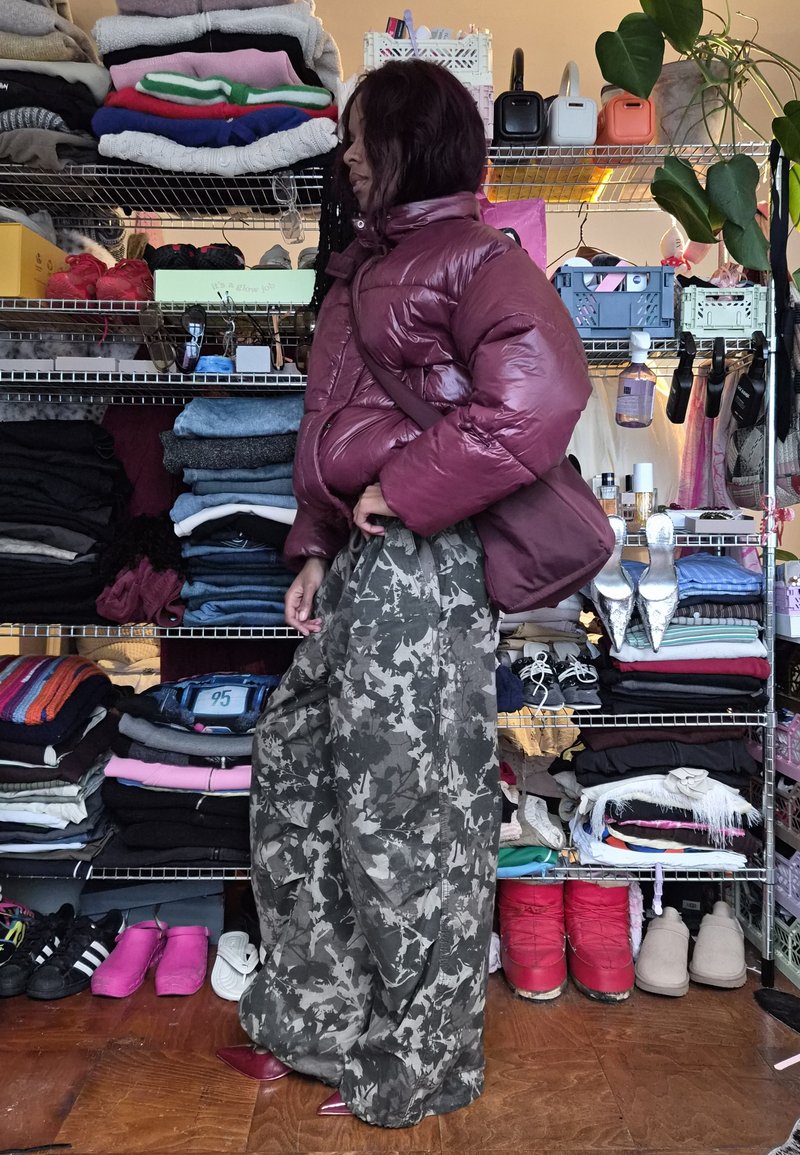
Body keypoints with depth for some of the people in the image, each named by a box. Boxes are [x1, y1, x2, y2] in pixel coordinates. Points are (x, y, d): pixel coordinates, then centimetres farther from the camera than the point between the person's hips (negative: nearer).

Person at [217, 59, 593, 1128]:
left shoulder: (473, 256, -6)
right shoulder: (369, 264, 20)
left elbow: (540, 397, -25)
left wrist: (402, 492, -19)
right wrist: (317, 550, 13)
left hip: (422, 565, -9)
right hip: (360, 562, 10)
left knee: (405, 811, 1)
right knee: (292, 773, 14)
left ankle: (416, 1065, 23)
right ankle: (321, 1021, 33)